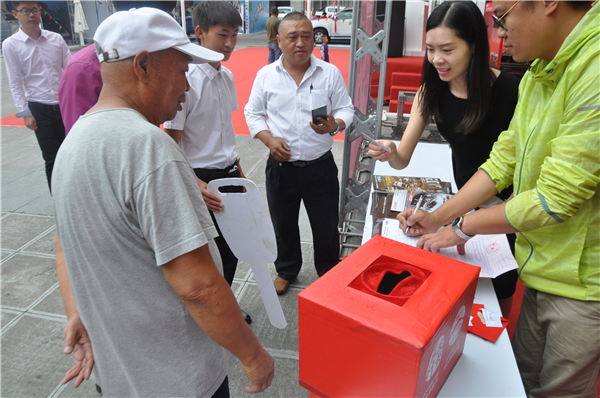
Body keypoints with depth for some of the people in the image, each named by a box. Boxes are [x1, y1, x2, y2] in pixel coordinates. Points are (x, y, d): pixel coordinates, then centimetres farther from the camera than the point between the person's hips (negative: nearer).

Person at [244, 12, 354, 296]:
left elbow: (346, 109, 3)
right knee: (283, 225, 17)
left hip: (321, 166, -1)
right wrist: (269, 139, -10)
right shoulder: (266, 75, 0)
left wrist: (334, 125, -20)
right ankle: (286, 270, 43)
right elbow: (253, 113, 7)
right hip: (281, 167, 1)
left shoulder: (330, 73, -2)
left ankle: (329, 273, 38)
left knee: (326, 226, 12)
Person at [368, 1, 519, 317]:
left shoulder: (510, 90, -25)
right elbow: (403, 159, -12)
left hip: (508, 200, -3)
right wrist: (391, 154, -33)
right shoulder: (431, 90, -10)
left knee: (500, 286, 11)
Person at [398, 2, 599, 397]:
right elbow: (504, 160, 7)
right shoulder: (538, 75, 5)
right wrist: (438, 217, 1)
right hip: (541, 269, 7)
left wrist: (461, 227, -12)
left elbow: (556, 198, -26)